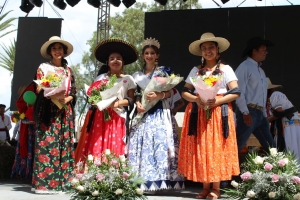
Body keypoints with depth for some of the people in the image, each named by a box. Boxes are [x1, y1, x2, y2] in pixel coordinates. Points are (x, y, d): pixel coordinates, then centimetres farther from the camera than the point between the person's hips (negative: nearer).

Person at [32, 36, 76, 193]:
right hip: (48, 111, -4)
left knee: (64, 144, 0)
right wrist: (54, 96, -19)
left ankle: (62, 181, 4)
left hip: (65, 111, 4)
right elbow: (39, 90, -1)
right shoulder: (43, 67, 7)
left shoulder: (68, 70, 18)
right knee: (47, 143, -11)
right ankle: (45, 182, -10)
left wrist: (66, 99, -9)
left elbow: (73, 92, 13)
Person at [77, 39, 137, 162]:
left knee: (114, 150, -6)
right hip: (98, 118, 2)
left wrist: (118, 103, -15)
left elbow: (131, 100, 1)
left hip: (117, 119, -2)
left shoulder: (128, 79, 6)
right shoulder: (101, 77, 12)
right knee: (95, 148, -6)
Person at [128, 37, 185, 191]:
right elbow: (136, 94, 14)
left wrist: (158, 95, -18)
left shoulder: (163, 71, 5)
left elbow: (169, 92, 0)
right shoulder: (137, 75, 15)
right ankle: (142, 181, 1)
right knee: (142, 144, -3)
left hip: (160, 113, -3)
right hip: (143, 113, 3)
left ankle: (157, 180, -9)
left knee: (160, 142, -11)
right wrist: (137, 103, -7)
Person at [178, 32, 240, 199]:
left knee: (217, 148, -5)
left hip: (219, 113, -2)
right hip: (198, 113, 3)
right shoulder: (195, 70, 12)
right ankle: (205, 187, 8)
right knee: (201, 149, 0)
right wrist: (196, 99, -12)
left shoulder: (226, 69, 5)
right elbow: (185, 92, 9)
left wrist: (217, 100, -16)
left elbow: (235, 92, -2)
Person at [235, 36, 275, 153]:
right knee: (238, 145, -6)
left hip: (260, 113, 9)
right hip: (248, 113, -9)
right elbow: (239, 91, -15)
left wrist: (264, 114, 17)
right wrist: (245, 113, -20)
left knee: (270, 147, 10)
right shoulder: (244, 67, -6)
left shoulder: (261, 71, 21)